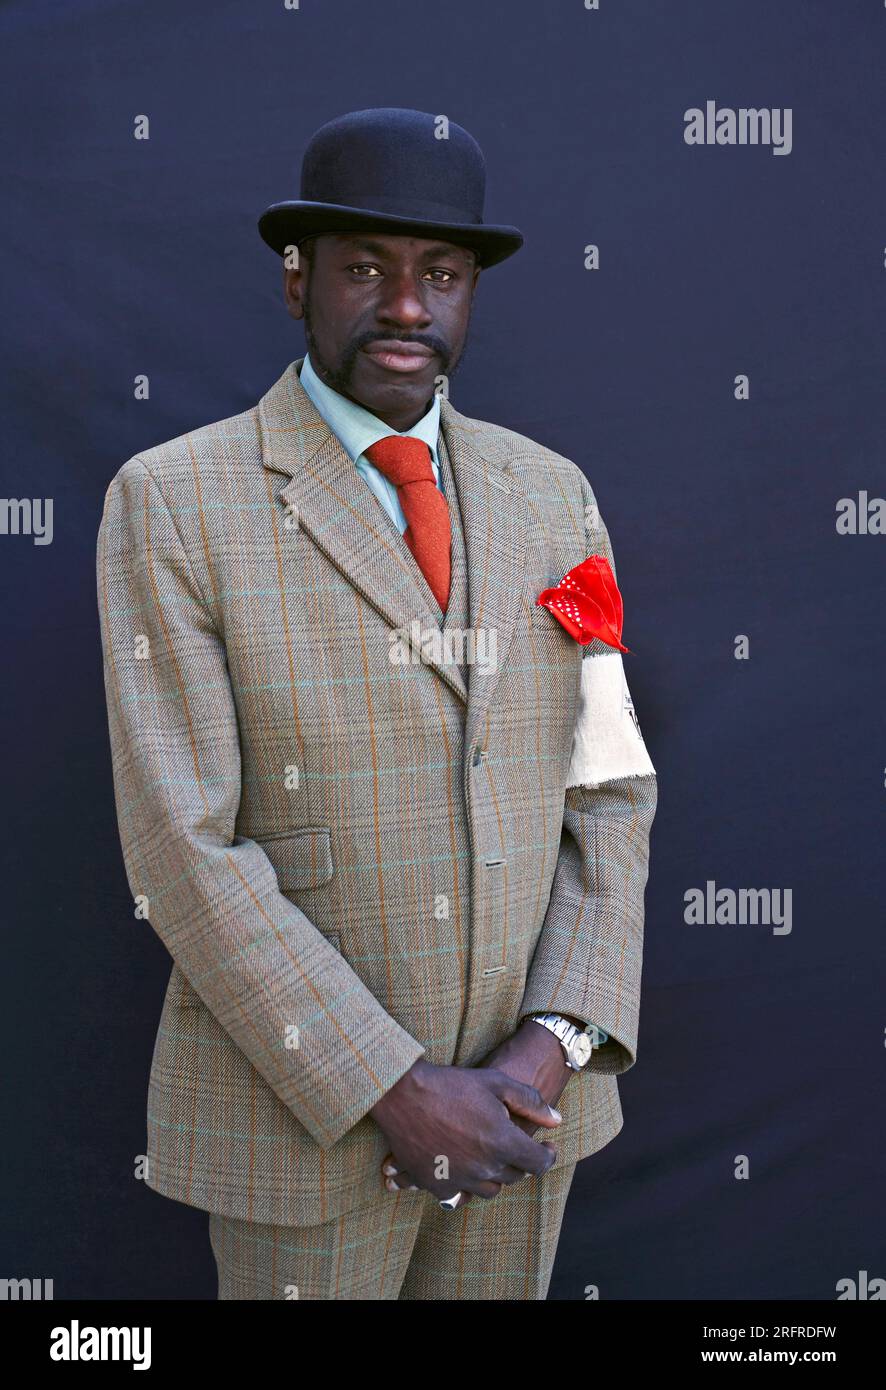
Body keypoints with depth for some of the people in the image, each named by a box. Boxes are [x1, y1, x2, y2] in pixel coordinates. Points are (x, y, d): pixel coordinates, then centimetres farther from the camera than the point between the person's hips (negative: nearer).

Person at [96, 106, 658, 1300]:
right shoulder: (173, 505, -12)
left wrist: (554, 1049, -12)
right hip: (304, 1106, -4)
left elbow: (608, 792, 1)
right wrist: (394, 1090, -19)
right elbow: (184, 849, -17)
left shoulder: (551, 496, 2)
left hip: (521, 1099, 4)